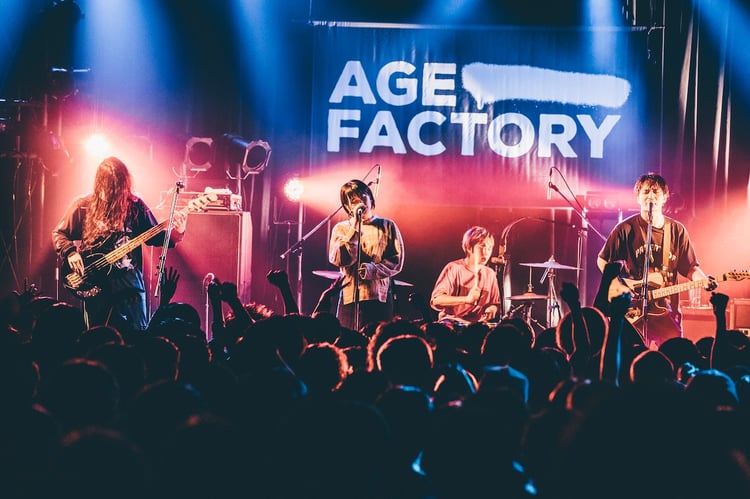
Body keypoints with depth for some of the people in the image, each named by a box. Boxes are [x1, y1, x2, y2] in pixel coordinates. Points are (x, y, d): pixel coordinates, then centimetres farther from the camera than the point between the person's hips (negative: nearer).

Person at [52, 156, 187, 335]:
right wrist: (70, 253, -9)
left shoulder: (135, 206, 2)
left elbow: (154, 237, 9)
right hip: (95, 284, 0)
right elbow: (59, 234, 9)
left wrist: (176, 233, -9)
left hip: (129, 283, 0)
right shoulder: (82, 206, 0)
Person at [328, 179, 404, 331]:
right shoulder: (341, 228, 9)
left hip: (381, 297, 0)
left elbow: (397, 261, 4)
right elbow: (338, 259, -6)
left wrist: (373, 270, -14)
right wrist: (354, 227, -9)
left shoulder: (387, 226, 9)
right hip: (350, 297, 0)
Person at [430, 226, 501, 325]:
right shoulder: (454, 268, -5)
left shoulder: (490, 274, 11)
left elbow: (495, 303, 22)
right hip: (451, 322, -5)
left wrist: (491, 309, -3)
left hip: (478, 325, 5)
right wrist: (466, 299, -28)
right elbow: (436, 300, -16)